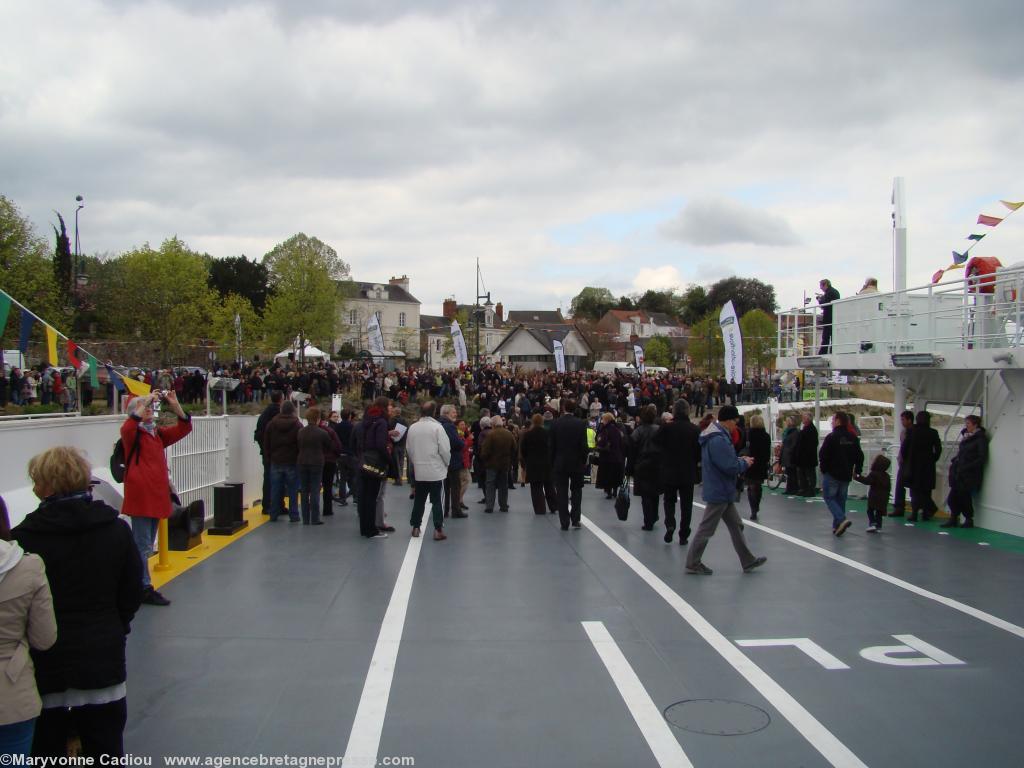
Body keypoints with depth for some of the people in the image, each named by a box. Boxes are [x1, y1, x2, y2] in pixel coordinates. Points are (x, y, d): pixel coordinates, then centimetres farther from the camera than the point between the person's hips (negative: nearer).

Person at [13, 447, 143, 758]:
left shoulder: (24, 537, -15)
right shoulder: (117, 529, -5)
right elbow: (132, 594, 3)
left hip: (45, 666, -2)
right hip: (103, 659, 2)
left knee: (47, 754, 13)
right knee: (107, 753, 15)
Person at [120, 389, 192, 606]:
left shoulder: (158, 433, 15)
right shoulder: (132, 432, -4)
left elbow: (183, 428, 11)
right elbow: (126, 428, -27)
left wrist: (175, 406, -3)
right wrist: (146, 402, -26)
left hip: (157, 494, 8)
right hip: (140, 496, -8)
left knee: (146, 545, 14)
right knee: (143, 546, -5)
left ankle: (138, 584, 23)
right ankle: (145, 588, -1)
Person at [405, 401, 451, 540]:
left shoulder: (412, 428, 1)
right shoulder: (437, 427, -13)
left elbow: (409, 449, 8)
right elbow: (445, 449, -13)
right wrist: (447, 463, 5)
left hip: (419, 471, 4)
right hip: (436, 470, -4)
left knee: (419, 499, 15)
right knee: (436, 500, 1)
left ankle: (416, 527, 19)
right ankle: (438, 530, -1)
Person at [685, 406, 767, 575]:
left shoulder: (718, 436, 9)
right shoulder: (718, 440, -25)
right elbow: (730, 467, -26)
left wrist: (739, 460, 6)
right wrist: (745, 463, -8)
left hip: (723, 491, 11)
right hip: (719, 492, -11)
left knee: (736, 525, 17)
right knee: (706, 529, 1)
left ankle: (748, 561, 26)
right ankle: (693, 563, 12)